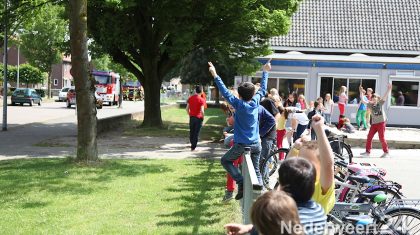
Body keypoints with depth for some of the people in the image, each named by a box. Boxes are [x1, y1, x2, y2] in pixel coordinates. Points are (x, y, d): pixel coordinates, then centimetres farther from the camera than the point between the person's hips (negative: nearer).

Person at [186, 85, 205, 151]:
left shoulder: (190, 98, 2)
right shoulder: (201, 100, -13)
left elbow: (187, 108, 3)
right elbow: (202, 111, -18)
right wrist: (203, 117, -3)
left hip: (192, 117, 4)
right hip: (198, 118, -4)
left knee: (191, 132, 18)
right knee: (196, 133, 2)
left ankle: (192, 144, 32)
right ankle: (193, 147, 3)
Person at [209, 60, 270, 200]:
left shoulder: (239, 104, -14)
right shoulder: (255, 102, -3)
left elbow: (225, 92, -14)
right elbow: (263, 89, 13)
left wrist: (215, 76, -11)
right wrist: (265, 72, 25)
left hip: (241, 144, -5)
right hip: (256, 144, 5)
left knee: (225, 161, 15)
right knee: (256, 170, 14)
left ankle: (241, 183, -1)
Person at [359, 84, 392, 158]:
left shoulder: (380, 103, 1)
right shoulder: (370, 104, 7)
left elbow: (385, 96, -11)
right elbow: (362, 100, 2)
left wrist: (389, 89, -22)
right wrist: (361, 92, -5)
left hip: (381, 122, -4)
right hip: (374, 123, 4)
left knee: (382, 138, -4)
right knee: (369, 137, 2)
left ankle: (386, 152, 8)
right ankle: (367, 152, 11)